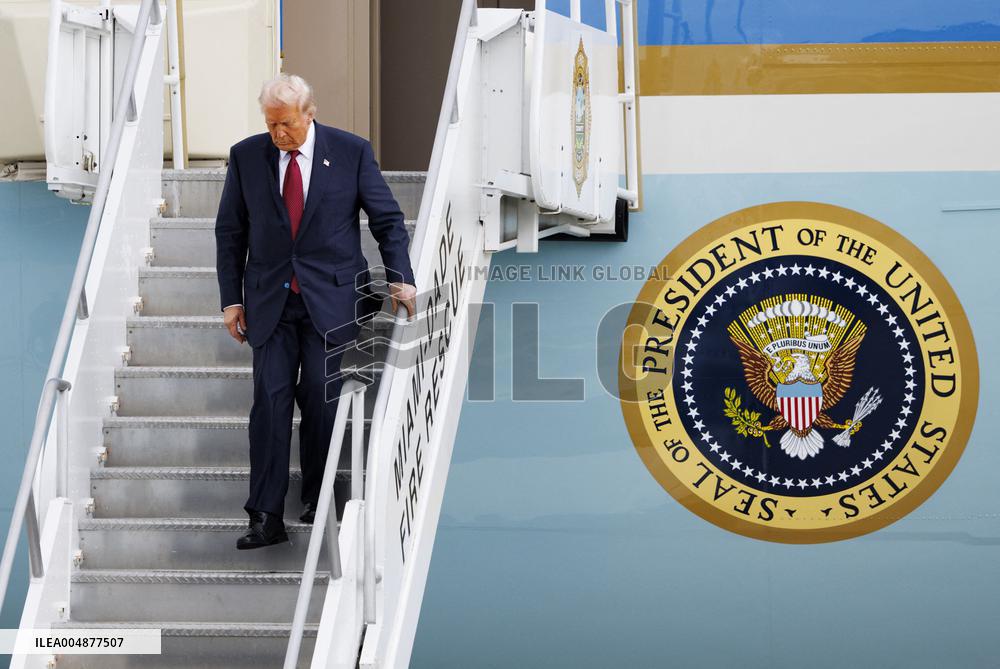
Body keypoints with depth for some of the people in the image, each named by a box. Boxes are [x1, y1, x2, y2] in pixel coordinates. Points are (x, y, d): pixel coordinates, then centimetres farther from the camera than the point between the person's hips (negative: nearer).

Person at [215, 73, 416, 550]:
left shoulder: (351, 152, -2)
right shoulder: (246, 156, 3)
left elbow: (387, 219, 4)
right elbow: (229, 232, 9)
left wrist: (400, 278, -7)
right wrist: (231, 299, 5)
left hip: (331, 298, -1)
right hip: (270, 301, 1)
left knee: (321, 401, -1)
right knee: (270, 402, -6)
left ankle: (318, 501, 16)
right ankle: (266, 518, -5)